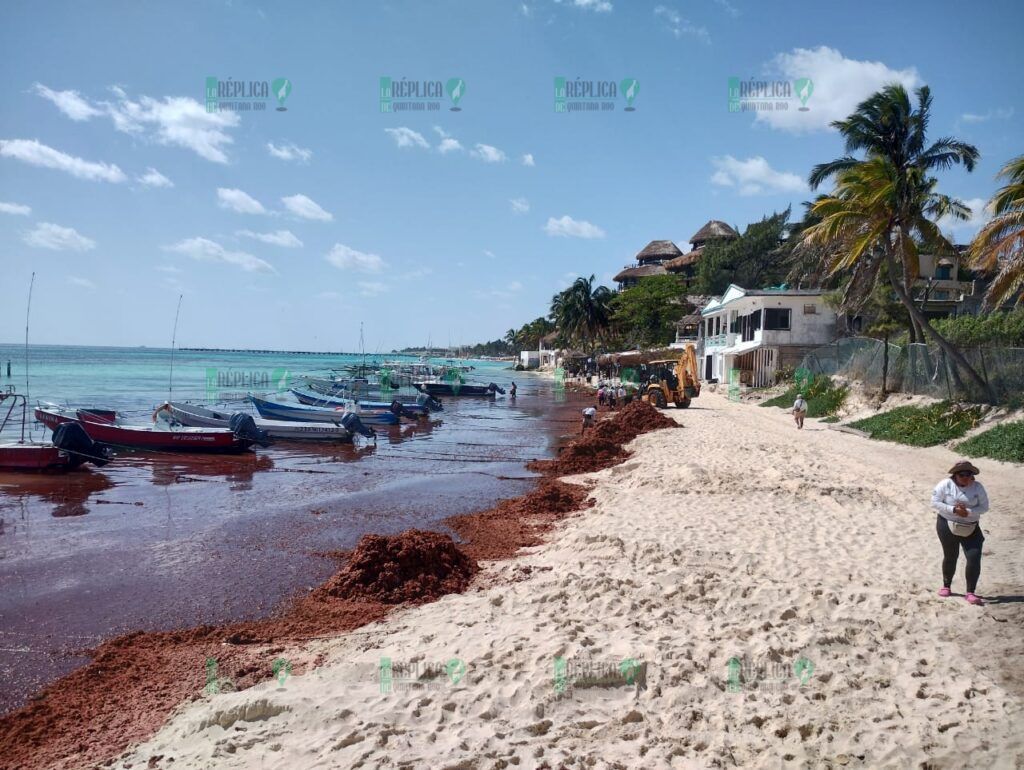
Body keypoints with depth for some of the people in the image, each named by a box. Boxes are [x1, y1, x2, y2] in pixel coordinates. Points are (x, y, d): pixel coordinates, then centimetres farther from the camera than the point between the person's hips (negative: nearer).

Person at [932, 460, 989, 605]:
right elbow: (935, 502, -12)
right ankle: (946, 586, 33)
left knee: (974, 558, -9)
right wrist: (953, 510, -23)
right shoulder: (945, 485, -11)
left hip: (971, 529, 1)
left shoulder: (977, 488, -5)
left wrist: (968, 512, -22)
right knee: (950, 557, 12)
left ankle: (970, 593, 1)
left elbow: (984, 506, -5)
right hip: (947, 526, -1)